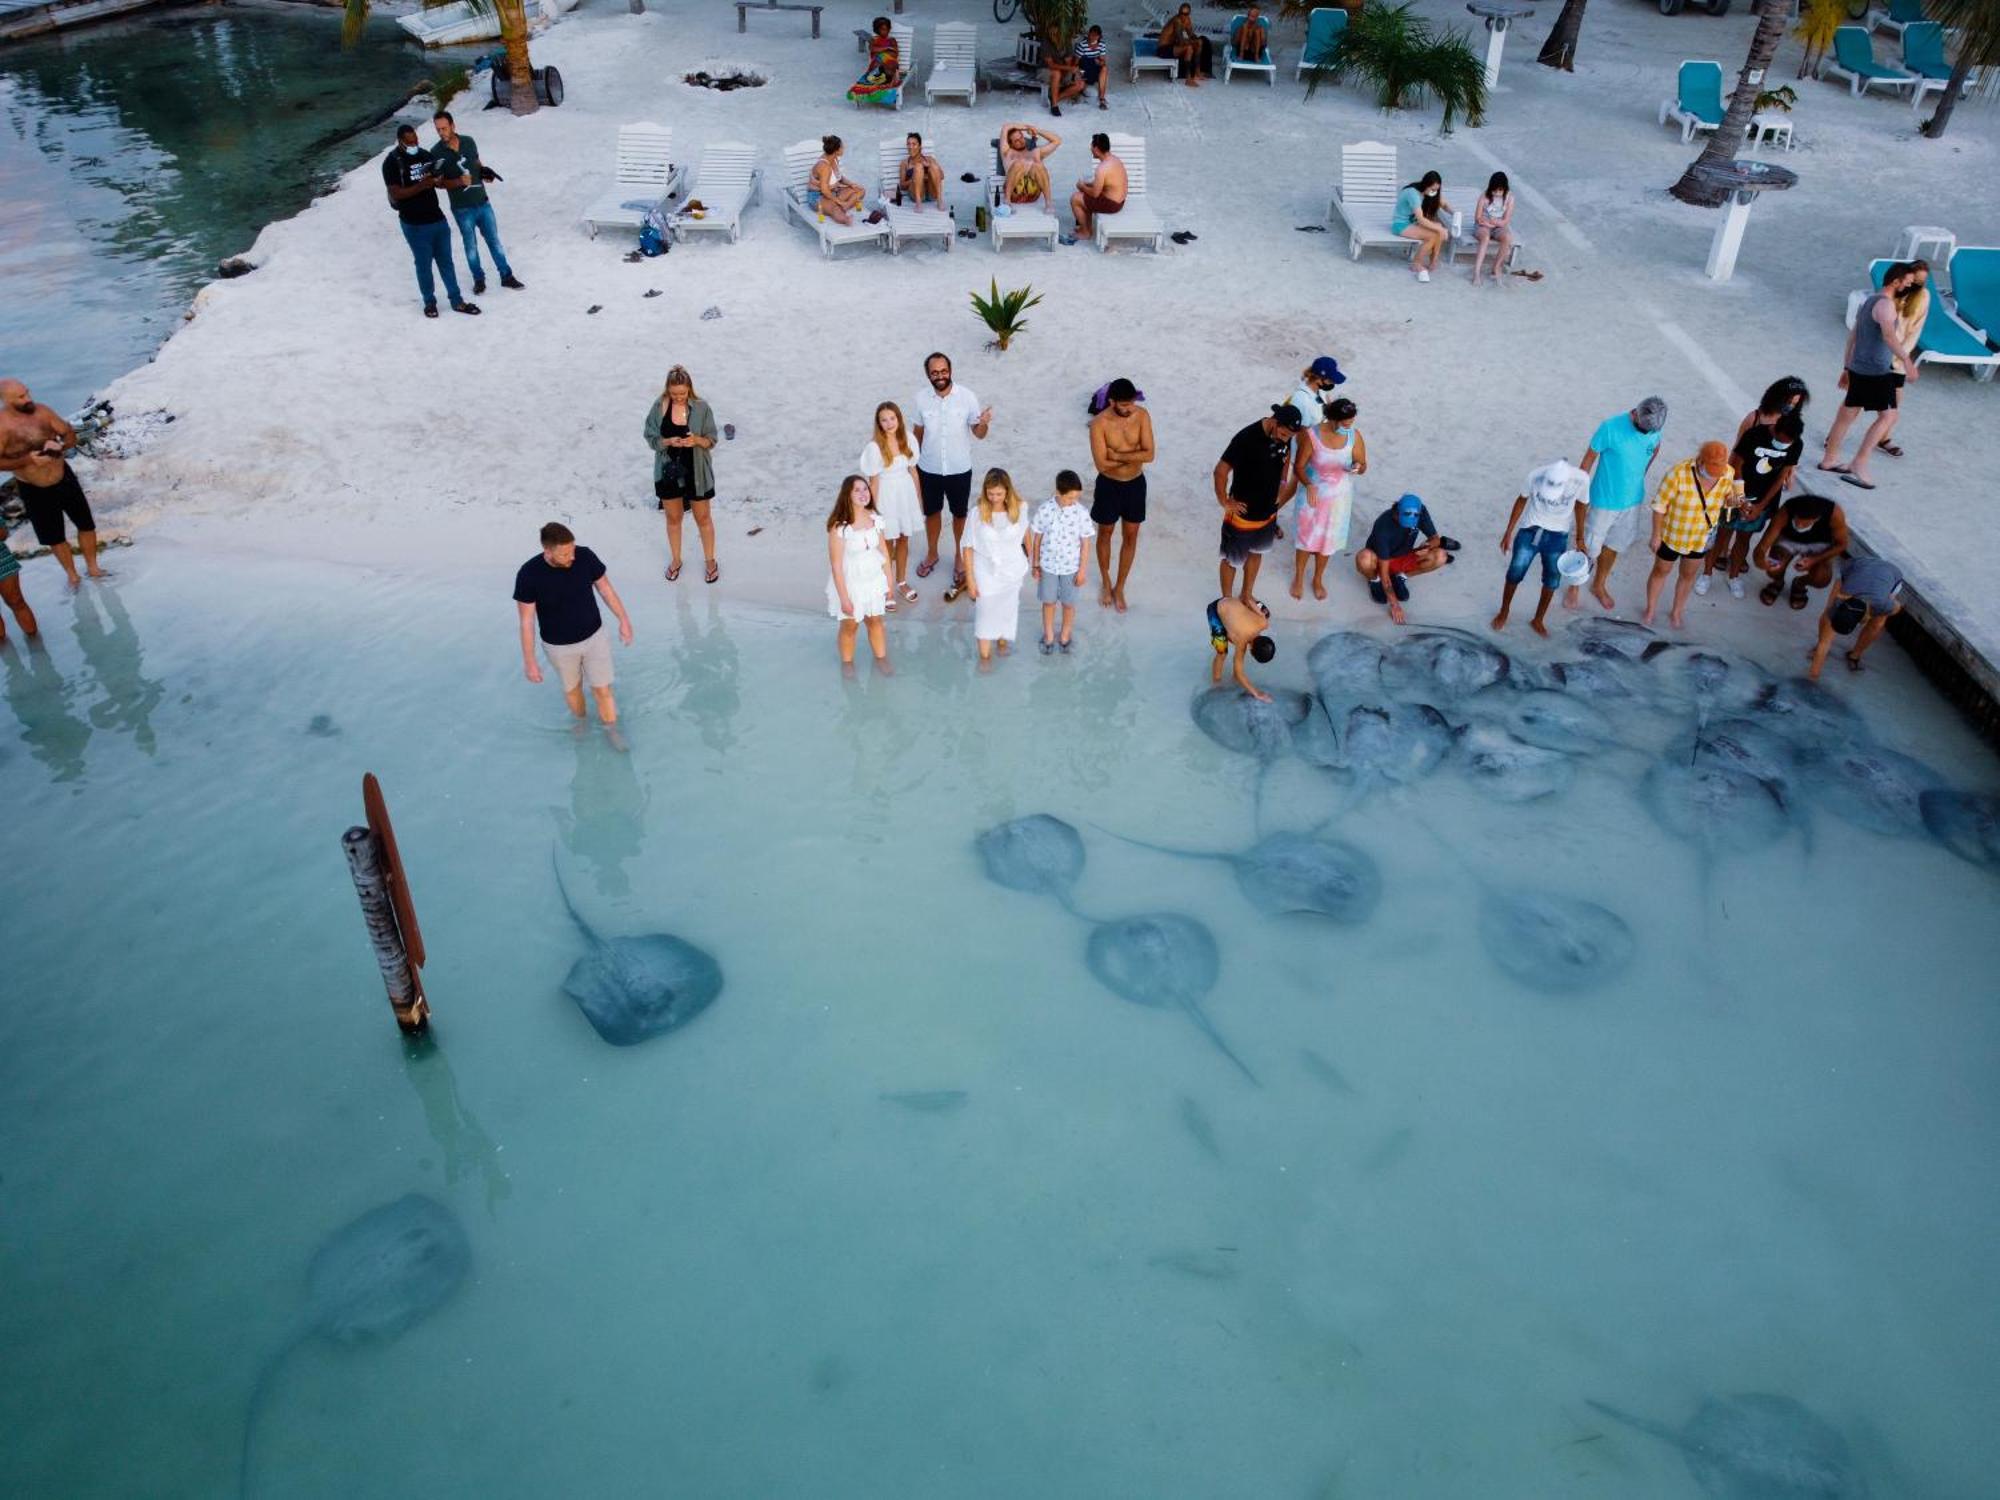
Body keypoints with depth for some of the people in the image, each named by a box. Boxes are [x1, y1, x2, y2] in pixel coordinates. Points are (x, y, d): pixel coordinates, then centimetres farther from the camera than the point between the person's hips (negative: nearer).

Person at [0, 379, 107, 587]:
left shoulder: (40, 410, -9)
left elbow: (70, 434, 0)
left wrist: (60, 447, -21)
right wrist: (28, 460, -29)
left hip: (64, 477, 3)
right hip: (33, 490, -3)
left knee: (86, 523, 12)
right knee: (54, 537, 11)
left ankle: (92, 568, 31)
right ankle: (72, 576, 29)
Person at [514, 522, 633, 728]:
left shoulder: (585, 556, -23)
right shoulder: (529, 574, -28)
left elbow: (605, 587, -5)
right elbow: (527, 621, -18)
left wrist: (624, 619, 2)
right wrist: (529, 661, -13)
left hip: (594, 636, 1)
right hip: (559, 646, -1)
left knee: (603, 691, 9)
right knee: (572, 689, 23)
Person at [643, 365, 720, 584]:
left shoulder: (701, 407, -13)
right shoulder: (659, 407, -10)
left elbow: (712, 440, -7)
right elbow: (651, 438, -4)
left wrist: (697, 440, -28)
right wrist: (668, 441, -24)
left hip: (696, 471, -1)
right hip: (668, 471, 1)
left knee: (703, 518, 13)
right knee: (673, 518, 18)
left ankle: (710, 561, 32)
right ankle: (675, 560, 38)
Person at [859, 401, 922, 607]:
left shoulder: (907, 439, -5)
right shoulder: (874, 446, -19)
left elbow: (913, 470, 5)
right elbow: (874, 480, -13)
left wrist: (919, 498, 10)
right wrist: (875, 510, -10)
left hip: (906, 493, 4)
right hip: (886, 496, -4)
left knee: (903, 540, 18)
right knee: (888, 543, 9)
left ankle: (901, 582, 37)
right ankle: (887, 588, 25)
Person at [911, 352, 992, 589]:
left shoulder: (967, 397, -15)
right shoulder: (921, 400, -10)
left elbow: (979, 434, -10)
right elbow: (917, 434, 3)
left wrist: (983, 424, -33)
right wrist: (913, 465, 7)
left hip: (959, 469, -1)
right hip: (929, 469, 1)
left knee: (959, 514, 15)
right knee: (931, 512, 19)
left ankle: (959, 556, 36)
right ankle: (932, 554, 42)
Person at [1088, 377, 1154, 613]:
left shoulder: (1142, 415, -13)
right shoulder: (1099, 423, -22)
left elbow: (1149, 454, -19)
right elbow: (1102, 464, -25)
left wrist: (1118, 455, -27)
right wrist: (1133, 455, -20)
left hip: (1135, 484, 2)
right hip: (1109, 485, -2)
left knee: (1130, 536, 12)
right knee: (1105, 534, 17)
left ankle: (1120, 587, 30)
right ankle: (1105, 581, 41)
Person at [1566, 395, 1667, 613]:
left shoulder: (1655, 427, -9)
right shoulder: (1610, 428, -25)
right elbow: (1588, 459, -15)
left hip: (1631, 500, 5)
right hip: (1604, 501, -5)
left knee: (1613, 546, 19)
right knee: (1589, 548, 6)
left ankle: (1599, 586, 39)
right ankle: (1574, 588, 27)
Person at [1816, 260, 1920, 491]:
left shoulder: (1869, 300, 14)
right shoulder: (1885, 304, -16)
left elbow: (1853, 337, 20)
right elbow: (1889, 336, -33)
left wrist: (1847, 367, 26)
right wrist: (1907, 360, -40)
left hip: (1858, 368, 10)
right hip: (1877, 372, -10)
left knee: (1847, 413, 16)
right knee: (1888, 416, -6)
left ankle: (1829, 459, 24)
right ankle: (1858, 465, -10)